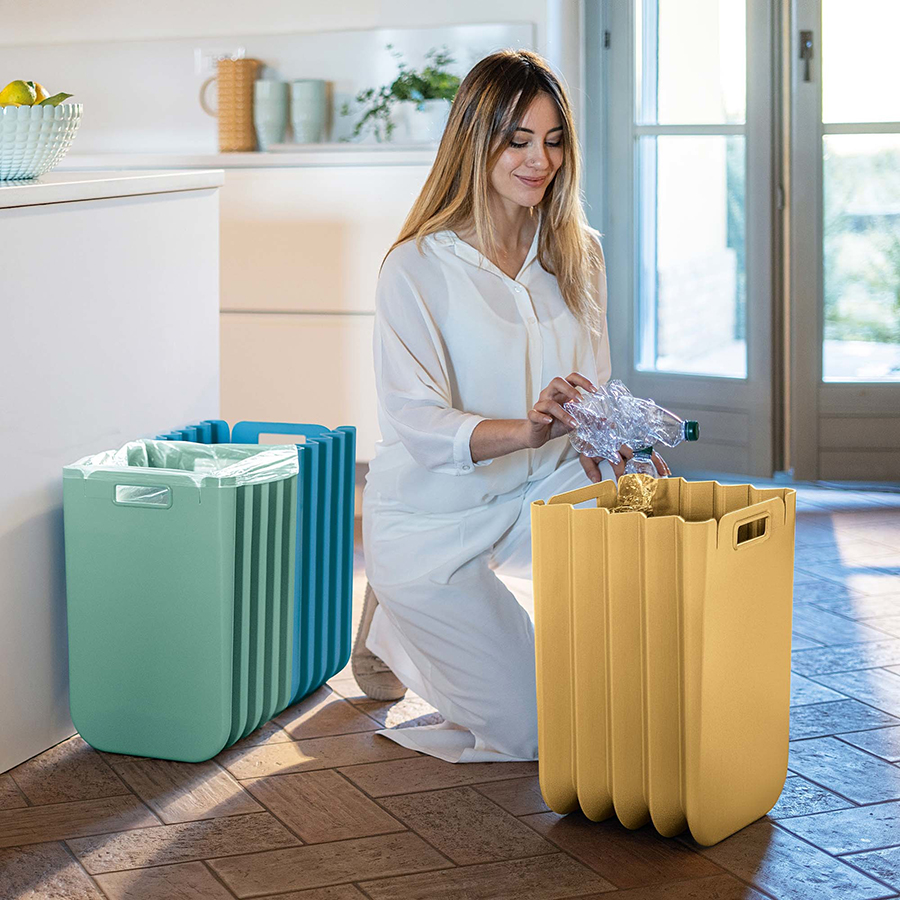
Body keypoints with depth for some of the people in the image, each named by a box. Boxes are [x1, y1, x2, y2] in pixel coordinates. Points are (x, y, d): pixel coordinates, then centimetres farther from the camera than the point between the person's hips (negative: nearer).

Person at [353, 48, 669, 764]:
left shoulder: (577, 253, 1)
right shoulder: (416, 267, -16)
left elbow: (593, 390, 3)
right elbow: (415, 420, -24)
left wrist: (607, 449, -21)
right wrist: (528, 429, -42)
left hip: (540, 493, 6)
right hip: (433, 519, -6)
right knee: (530, 727, -10)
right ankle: (395, 624, 19)